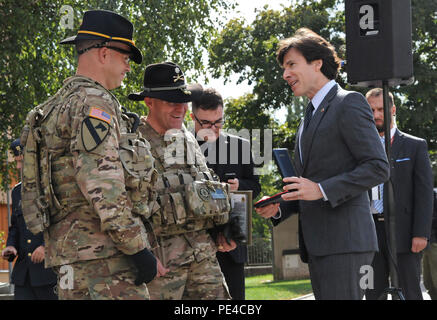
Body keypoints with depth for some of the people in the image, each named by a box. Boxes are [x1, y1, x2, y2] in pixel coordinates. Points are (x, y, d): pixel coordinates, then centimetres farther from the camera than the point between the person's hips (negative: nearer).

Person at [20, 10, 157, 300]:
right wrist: (138, 248, -19)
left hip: (67, 251, 10)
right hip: (103, 251, -10)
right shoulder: (94, 102, -10)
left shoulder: (57, 105, 23)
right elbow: (103, 186, -20)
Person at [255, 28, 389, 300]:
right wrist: (280, 208, 10)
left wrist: (322, 190, -19)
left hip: (344, 242, -9)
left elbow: (378, 167, -12)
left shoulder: (349, 103, -4)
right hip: (318, 245, 9)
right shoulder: (311, 117, 24)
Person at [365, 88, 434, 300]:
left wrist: (421, 233, -11)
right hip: (370, 232, 3)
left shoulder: (415, 146, 6)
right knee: (373, 294, 3)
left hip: (403, 233, -3)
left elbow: (424, 192, -1)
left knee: (409, 294, -3)